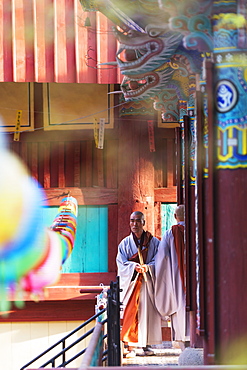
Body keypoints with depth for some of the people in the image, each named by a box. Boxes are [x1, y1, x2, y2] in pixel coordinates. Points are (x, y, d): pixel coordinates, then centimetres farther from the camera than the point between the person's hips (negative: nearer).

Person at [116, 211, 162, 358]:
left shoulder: (154, 242, 8)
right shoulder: (125, 243, 10)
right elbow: (122, 263, 0)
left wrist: (147, 267, -19)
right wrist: (134, 267, -19)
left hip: (148, 283, 0)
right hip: (130, 282, 0)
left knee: (148, 312, -2)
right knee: (130, 312, -7)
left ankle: (146, 344, 7)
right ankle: (130, 347, -7)